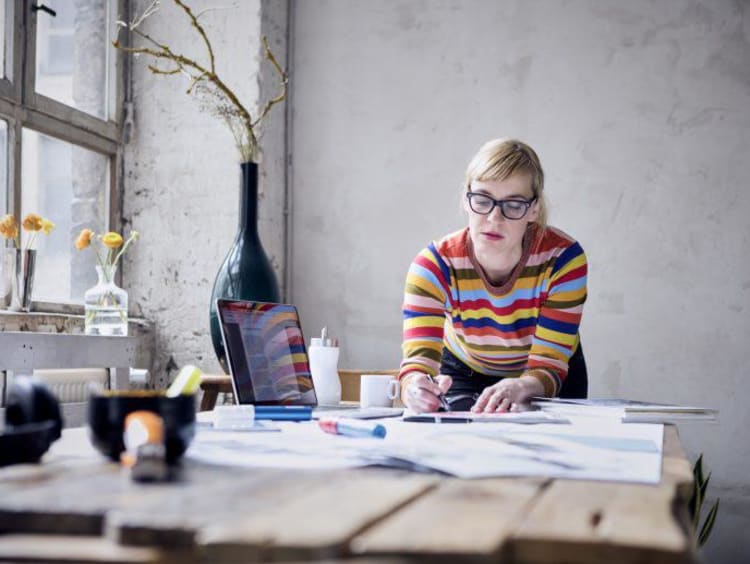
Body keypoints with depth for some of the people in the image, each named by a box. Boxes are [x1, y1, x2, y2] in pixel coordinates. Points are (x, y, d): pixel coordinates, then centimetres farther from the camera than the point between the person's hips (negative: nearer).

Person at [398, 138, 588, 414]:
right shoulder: (434, 265, -28)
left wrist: (522, 388, -53)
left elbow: (548, 366, -29)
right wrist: (417, 389, -62)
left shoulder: (562, 258, -29)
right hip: (465, 372, 0)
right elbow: (417, 360, -37)